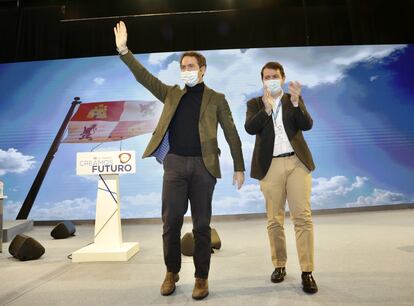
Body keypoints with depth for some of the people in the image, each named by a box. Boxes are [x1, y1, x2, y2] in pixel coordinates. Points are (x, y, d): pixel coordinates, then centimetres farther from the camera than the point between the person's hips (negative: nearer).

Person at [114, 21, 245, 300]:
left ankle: (202, 278, 20)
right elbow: (144, 77, 9)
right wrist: (123, 50, -1)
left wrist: (239, 168, 1)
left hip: (203, 165, -2)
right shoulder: (172, 94, 15)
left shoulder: (216, 99, 8)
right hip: (174, 163, 2)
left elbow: (232, 135, 5)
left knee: (202, 224, 5)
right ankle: (172, 272, 27)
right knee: (171, 222, 6)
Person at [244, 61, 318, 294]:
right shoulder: (255, 103, 10)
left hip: (297, 162, 1)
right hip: (270, 166, 0)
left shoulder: (295, 100, 13)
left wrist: (295, 102, -16)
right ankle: (279, 266, 22)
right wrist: (266, 108, -21)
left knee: (303, 217, -3)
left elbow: (307, 125, -3)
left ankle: (307, 272, 6)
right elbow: (250, 128, -8)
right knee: (274, 220, 7)